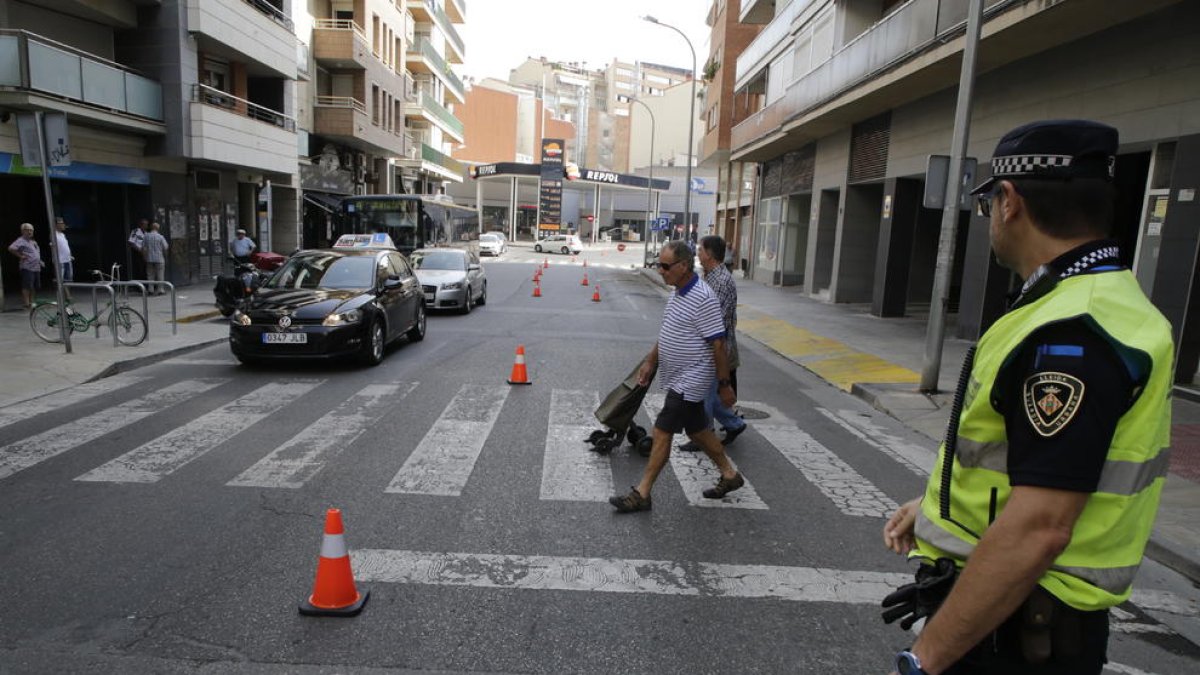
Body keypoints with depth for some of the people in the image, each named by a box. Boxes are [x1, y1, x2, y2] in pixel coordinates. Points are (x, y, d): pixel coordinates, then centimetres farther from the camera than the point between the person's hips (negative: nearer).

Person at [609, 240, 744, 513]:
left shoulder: (703, 299, -22)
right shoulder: (677, 294, 8)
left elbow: (718, 344, -20)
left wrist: (724, 385, -17)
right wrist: (650, 361, 17)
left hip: (690, 380, -9)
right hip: (681, 378, 9)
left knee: (662, 433, -5)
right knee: (697, 429, 19)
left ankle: (642, 493, 4)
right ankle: (729, 475, 35)